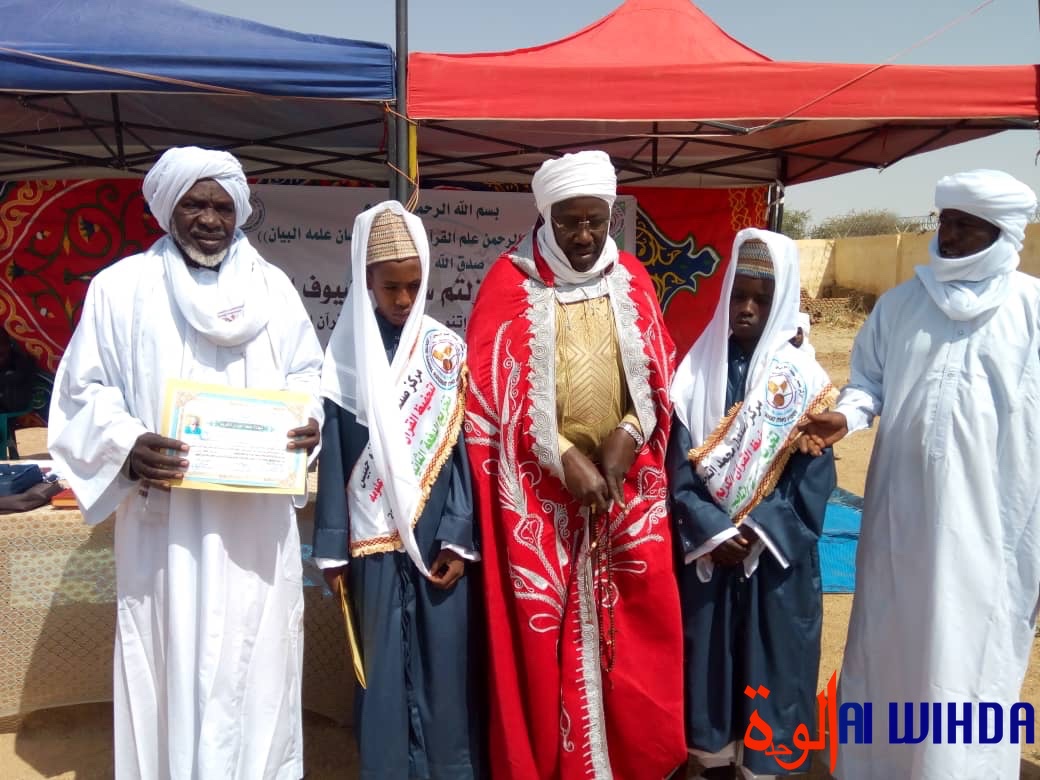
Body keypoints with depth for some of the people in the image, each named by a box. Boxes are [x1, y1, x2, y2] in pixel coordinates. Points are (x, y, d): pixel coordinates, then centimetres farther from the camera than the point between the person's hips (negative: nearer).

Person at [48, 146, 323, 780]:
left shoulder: (272, 286, 9)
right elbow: (83, 391, 3)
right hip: (164, 519, -2)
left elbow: (307, 373, 14)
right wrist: (128, 446, -16)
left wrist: (309, 420, -7)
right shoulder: (122, 286, 2)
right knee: (173, 664, 6)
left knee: (256, 662, 10)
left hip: (258, 519, 2)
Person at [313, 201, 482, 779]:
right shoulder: (348, 354, 1)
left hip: (439, 534, 0)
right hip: (375, 540, 0)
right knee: (384, 663, 9)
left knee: (444, 659, 6)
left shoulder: (447, 351, 1)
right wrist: (333, 549, 0)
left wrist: (459, 539, -6)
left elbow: (462, 451, -1)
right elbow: (334, 455, 1)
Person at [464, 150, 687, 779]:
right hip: (541, 491, -3)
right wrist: (565, 458, -14)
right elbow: (493, 389, -8)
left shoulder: (632, 279, 7)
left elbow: (659, 376, 9)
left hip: (627, 484, 3)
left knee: (633, 627, 9)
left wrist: (627, 435, -9)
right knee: (547, 632, 4)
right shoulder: (510, 283, -4)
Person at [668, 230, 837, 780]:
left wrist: (757, 532, -14)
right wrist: (714, 531, -13)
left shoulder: (804, 378, -4)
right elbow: (679, 465, -4)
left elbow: (814, 474, -6)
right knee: (709, 654, 11)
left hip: (777, 555, -1)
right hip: (707, 549, 1)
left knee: (770, 660, 9)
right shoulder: (697, 369, -1)